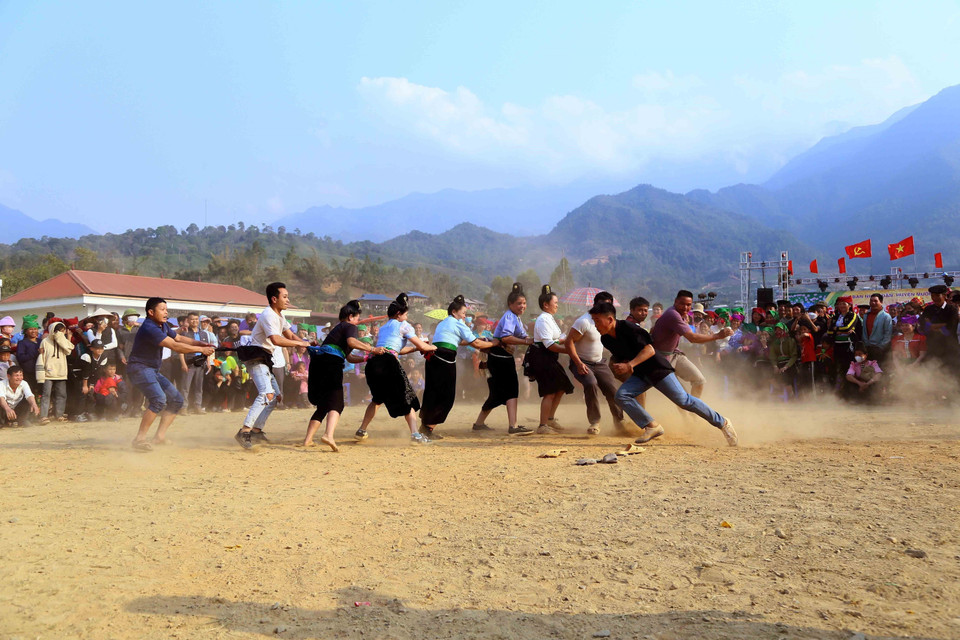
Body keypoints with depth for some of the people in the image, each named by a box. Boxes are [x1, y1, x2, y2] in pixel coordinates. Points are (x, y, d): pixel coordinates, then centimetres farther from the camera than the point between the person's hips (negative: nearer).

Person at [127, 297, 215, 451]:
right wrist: (201, 350, -23)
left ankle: (160, 436, 12)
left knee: (176, 399, 9)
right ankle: (139, 439, -25)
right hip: (140, 368, -10)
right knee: (159, 399, -28)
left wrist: (202, 344, 3)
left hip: (153, 371, 10)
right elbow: (174, 346, -26)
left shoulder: (163, 326, 9)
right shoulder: (149, 328, -22)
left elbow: (179, 338, 18)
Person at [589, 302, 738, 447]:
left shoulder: (627, 328, -22)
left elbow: (649, 350, -26)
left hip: (657, 369, -7)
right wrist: (620, 366, -8)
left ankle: (722, 423, 4)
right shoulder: (606, 339, 1)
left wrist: (629, 365, -35)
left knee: (683, 400, -10)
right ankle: (652, 427, -4)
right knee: (621, 395, -12)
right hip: (641, 375, 7)